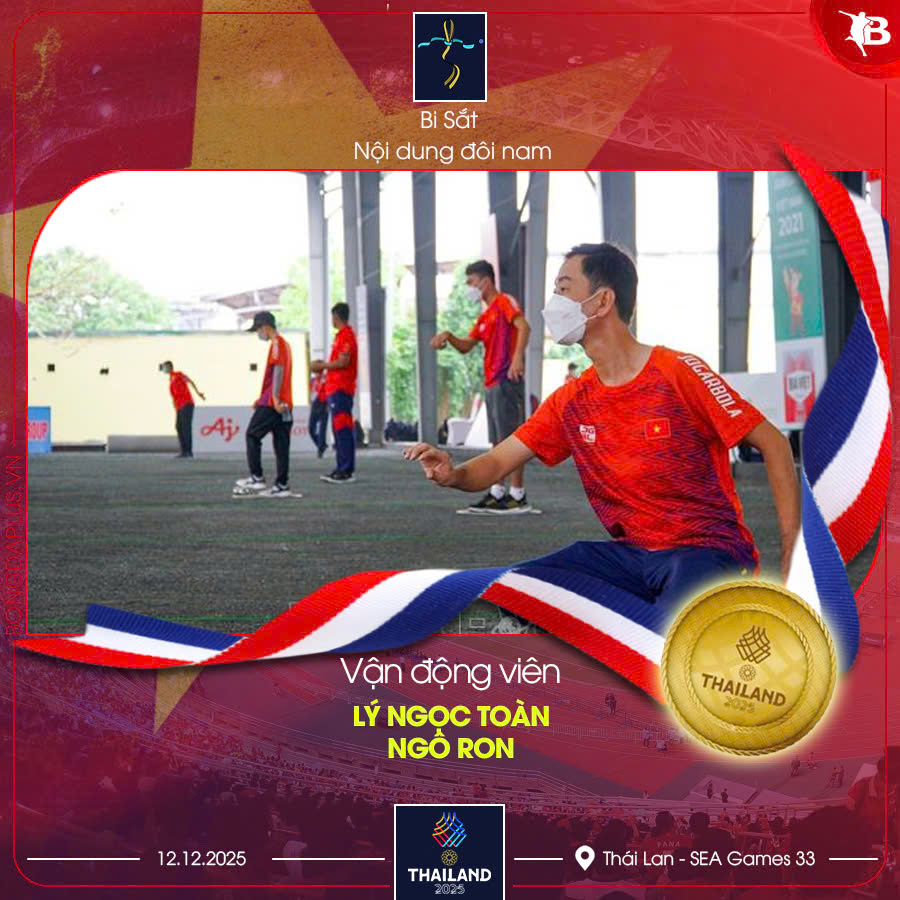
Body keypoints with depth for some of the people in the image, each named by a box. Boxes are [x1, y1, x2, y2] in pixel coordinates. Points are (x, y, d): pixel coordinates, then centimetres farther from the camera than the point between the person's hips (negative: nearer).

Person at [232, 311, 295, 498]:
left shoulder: (276, 343, -8)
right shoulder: (283, 344, 22)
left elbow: (278, 370, -19)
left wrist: (275, 398, -24)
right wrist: (262, 398, 27)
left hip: (273, 403, -9)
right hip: (285, 404, 9)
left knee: (253, 435, -3)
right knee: (281, 444, 6)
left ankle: (256, 478, -5)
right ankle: (282, 485, 5)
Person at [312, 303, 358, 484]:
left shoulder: (346, 335, -12)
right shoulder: (343, 335, 20)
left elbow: (343, 362, -19)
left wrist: (322, 366, -9)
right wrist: (324, 365, 25)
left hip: (340, 389, -11)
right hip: (336, 389, 11)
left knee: (342, 429, -12)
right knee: (340, 429, 11)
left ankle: (345, 471, -15)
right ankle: (343, 469, 14)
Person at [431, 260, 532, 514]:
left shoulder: (504, 302, -5)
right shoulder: (485, 316, 22)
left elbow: (523, 326, -21)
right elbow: (466, 346, 24)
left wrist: (518, 357, -33)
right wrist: (448, 336, 5)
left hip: (507, 381, -9)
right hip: (492, 384, 9)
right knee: (498, 441, 10)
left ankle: (518, 496, -7)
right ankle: (496, 493, 13)